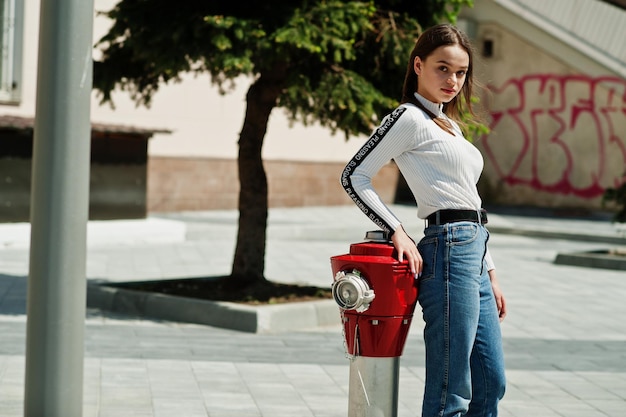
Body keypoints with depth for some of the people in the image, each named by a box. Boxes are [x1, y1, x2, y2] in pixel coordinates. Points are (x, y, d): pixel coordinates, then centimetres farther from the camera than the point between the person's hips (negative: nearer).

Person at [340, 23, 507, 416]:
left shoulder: (449, 125, 22)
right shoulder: (411, 118, -4)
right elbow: (355, 176, -9)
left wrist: (491, 275, 21)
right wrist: (398, 232, -13)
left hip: (474, 253, 9)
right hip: (449, 251, -9)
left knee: (492, 383, 10)